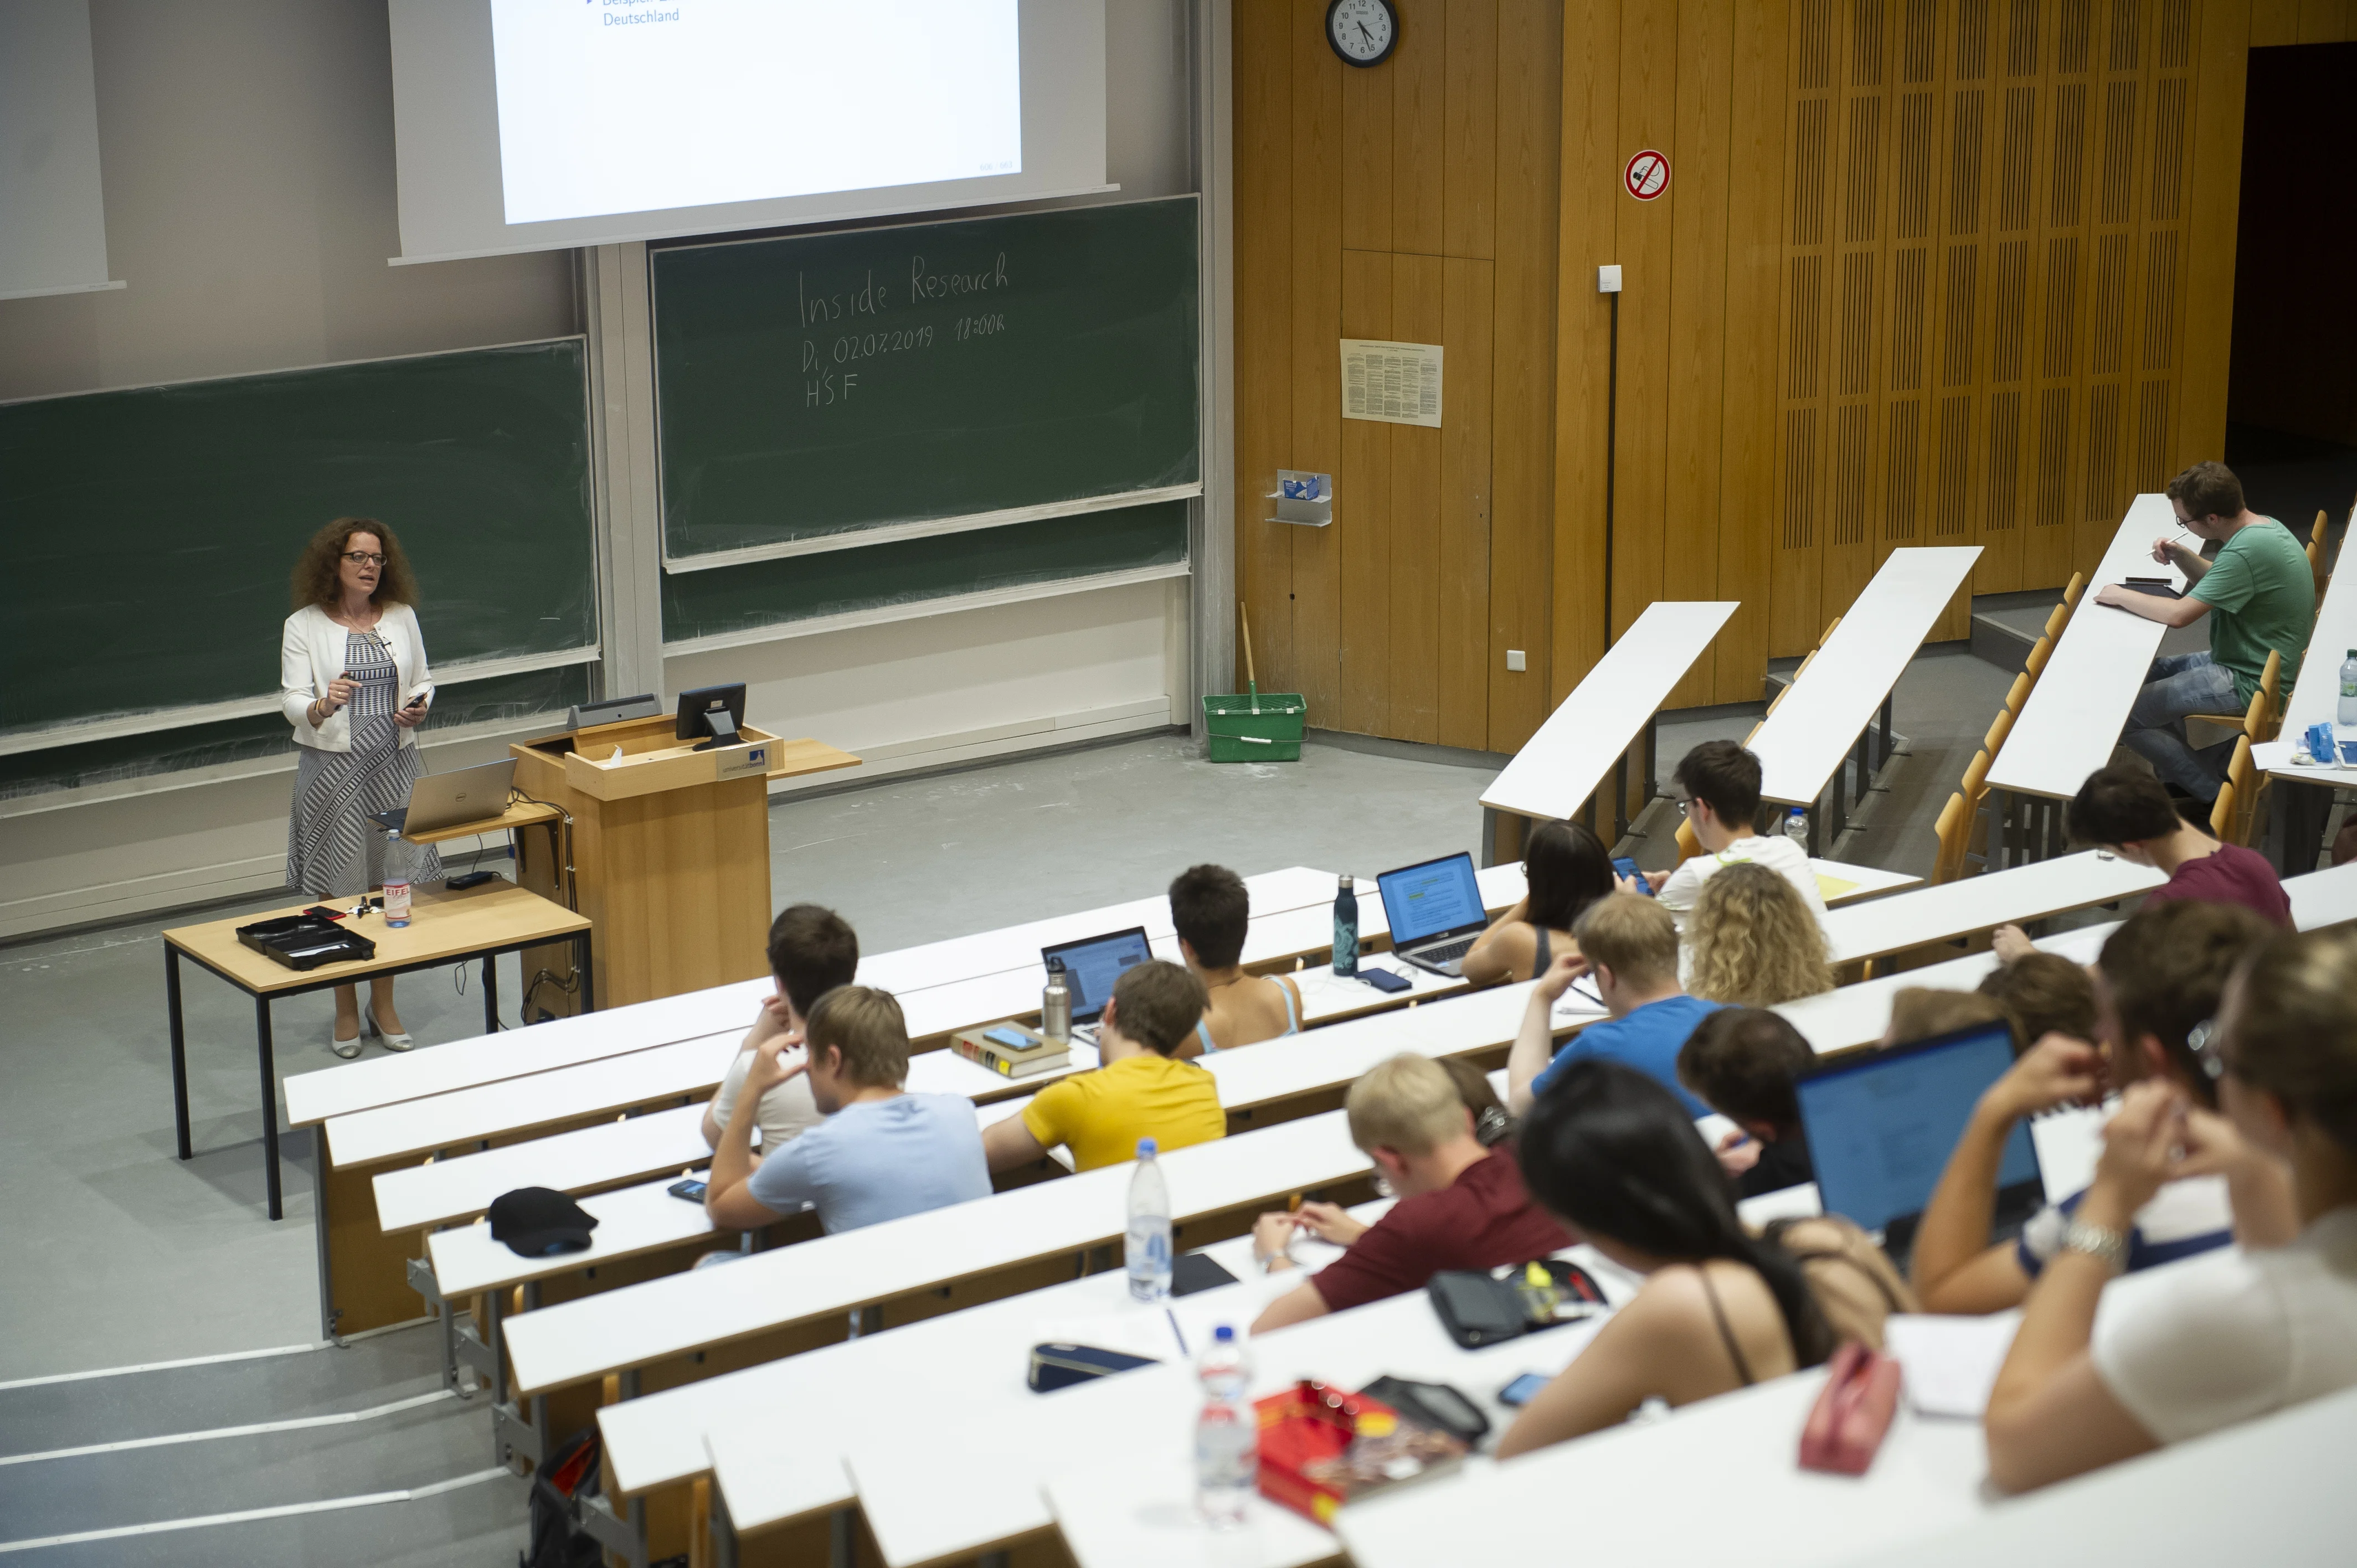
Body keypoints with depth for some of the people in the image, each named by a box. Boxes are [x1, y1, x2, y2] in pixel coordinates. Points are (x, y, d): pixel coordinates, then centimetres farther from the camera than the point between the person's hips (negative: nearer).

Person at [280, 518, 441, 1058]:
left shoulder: (402, 617, 7)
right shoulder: (304, 627, -3)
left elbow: (424, 681, 15)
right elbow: (292, 700, -9)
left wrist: (419, 708, -7)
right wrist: (323, 706, -31)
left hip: (395, 765, 3)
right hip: (332, 767, -3)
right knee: (337, 891, 1)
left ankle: (383, 1007, 18)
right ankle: (346, 1013, 12)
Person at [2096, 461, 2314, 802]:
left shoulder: (2248, 551, -28)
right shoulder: (2264, 526, 4)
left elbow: (2180, 614, -28)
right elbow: (2213, 582, 21)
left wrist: (2120, 595, -14)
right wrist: (2180, 556, 3)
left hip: (2252, 684, -11)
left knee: (2125, 717, -11)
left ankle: (2218, 794, 0)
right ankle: (2178, 784, 22)